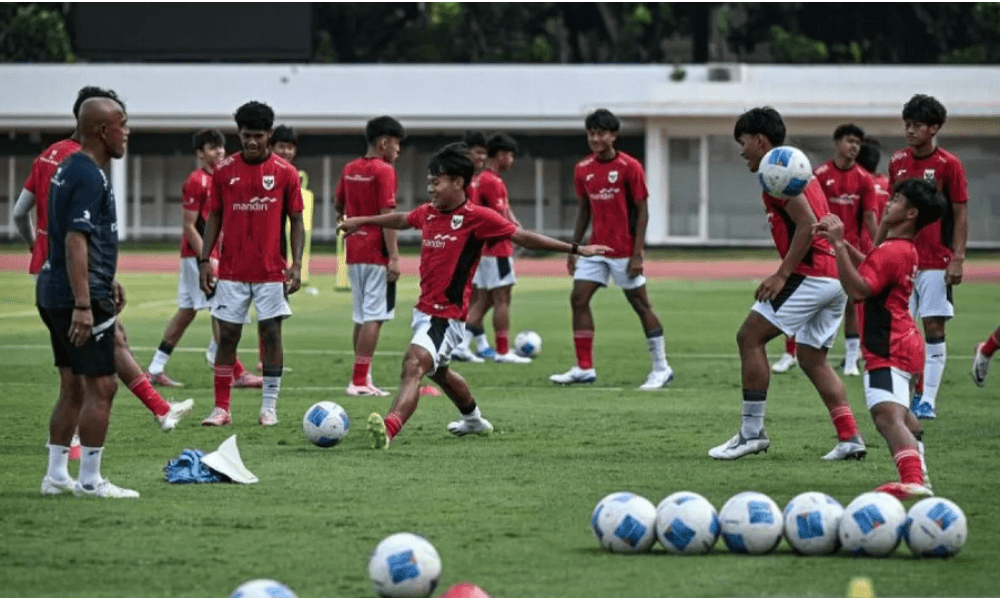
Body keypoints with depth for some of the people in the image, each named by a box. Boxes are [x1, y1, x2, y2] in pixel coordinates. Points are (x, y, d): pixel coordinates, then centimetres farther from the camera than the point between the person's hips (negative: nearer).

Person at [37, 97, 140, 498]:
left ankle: (56, 476, 17)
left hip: (53, 294, 10)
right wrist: (84, 305, -27)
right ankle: (90, 482, -2)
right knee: (101, 386, -5)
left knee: (73, 388, 14)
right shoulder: (90, 176, -17)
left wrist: (107, 282, 31)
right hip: (79, 296, -10)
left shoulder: (69, 168, 15)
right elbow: (75, 242, -23)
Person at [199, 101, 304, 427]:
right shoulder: (224, 170, 3)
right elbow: (214, 217, 8)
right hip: (231, 271, 1)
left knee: (271, 333, -1)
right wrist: (204, 260, 0)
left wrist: (296, 264, -7)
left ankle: (269, 406, 7)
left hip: (271, 271, -1)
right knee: (227, 335, 1)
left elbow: (296, 220, 2)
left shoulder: (285, 172, -1)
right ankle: (221, 408, 5)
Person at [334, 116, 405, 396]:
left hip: (354, 250, 8)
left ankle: (361, 379, 16)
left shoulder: (350, 169, 11)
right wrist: (394, 256, -18)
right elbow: (387, 215, -17)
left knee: (362, 317, 14)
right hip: (377, 253, -8)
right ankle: (360, 381, -10)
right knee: (374, 317, -6)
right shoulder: (384, 171, -11)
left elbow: (338, 207, 22)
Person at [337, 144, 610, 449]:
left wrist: (576, 249, -11)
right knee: (438, 371, 29)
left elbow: (523, 237, -10)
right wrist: (361, 221, 39)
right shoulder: (427, 213, 6)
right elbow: (401, 219, 28)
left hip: (447, 316, -9)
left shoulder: (478, 217, -13)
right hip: (424, 309, 9)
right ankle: (474, 420, 54)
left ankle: (388, 429, -47)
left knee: (415, 364, -29)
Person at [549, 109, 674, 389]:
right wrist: (573, 248, 12)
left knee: (640, 303, 0)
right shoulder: (583, 169, 6)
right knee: (578, 299, -2)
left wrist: (637, 254, -16)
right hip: (596, 248, 6)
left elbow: (642, 211, -10)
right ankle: (584, 369, 5)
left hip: (624, 249, -6)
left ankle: (661, 368, 9)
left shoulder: (629, 167, -10)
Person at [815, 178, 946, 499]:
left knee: (887, 415, -30)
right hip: (900, 343, 12)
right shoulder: (904, 249, 15)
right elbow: (869, 268, 34)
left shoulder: (891, 252, -19)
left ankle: (914, 481, -49)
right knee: (900, 412, 34)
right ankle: (916, 472, 51)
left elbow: (858, 289, -29)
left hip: (888, 350, -12)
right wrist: (842, 242, 24)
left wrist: (838, 245, -28)